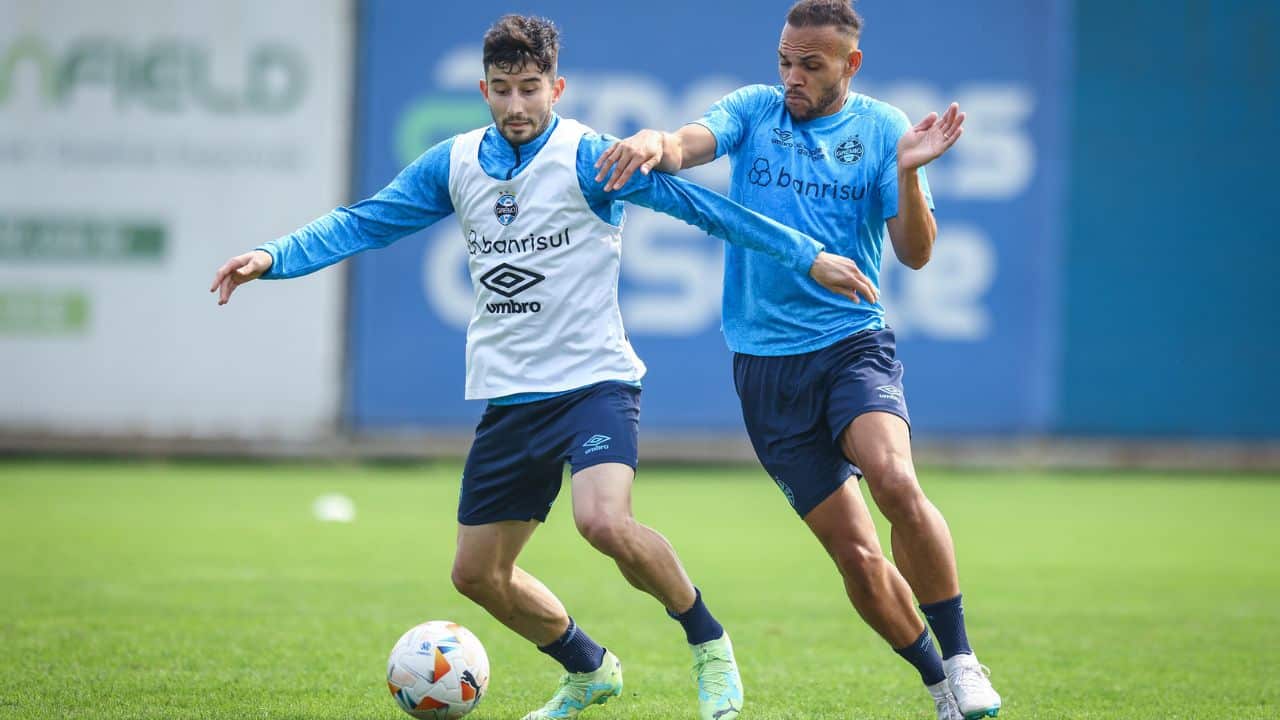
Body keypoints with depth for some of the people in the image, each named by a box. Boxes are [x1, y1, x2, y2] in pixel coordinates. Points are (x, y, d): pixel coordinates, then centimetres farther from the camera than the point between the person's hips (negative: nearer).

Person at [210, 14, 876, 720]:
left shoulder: (588, 158, -10)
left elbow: (696, 203, -14)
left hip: (594, 380, -6)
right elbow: (364, 223, 6)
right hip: (507, 396, 6)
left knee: (604, 522, -31)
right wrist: (273, 257, -8)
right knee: (477, 574, 9)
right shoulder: (454, 165, 5)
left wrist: (807, 256, -18)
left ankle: (709, 646, -6)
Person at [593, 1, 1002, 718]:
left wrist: (908, 172, -20)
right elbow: (687, 146, -13)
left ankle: (961, 660, -16)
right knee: (855, 554, -1)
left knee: (896, 483, -30)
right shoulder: (754, 109, 6)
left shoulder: (881, 128, 3)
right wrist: (654, 142, -37)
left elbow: (915, 254, -2)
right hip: (766, 358, 2)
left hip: (854, 342, -2)